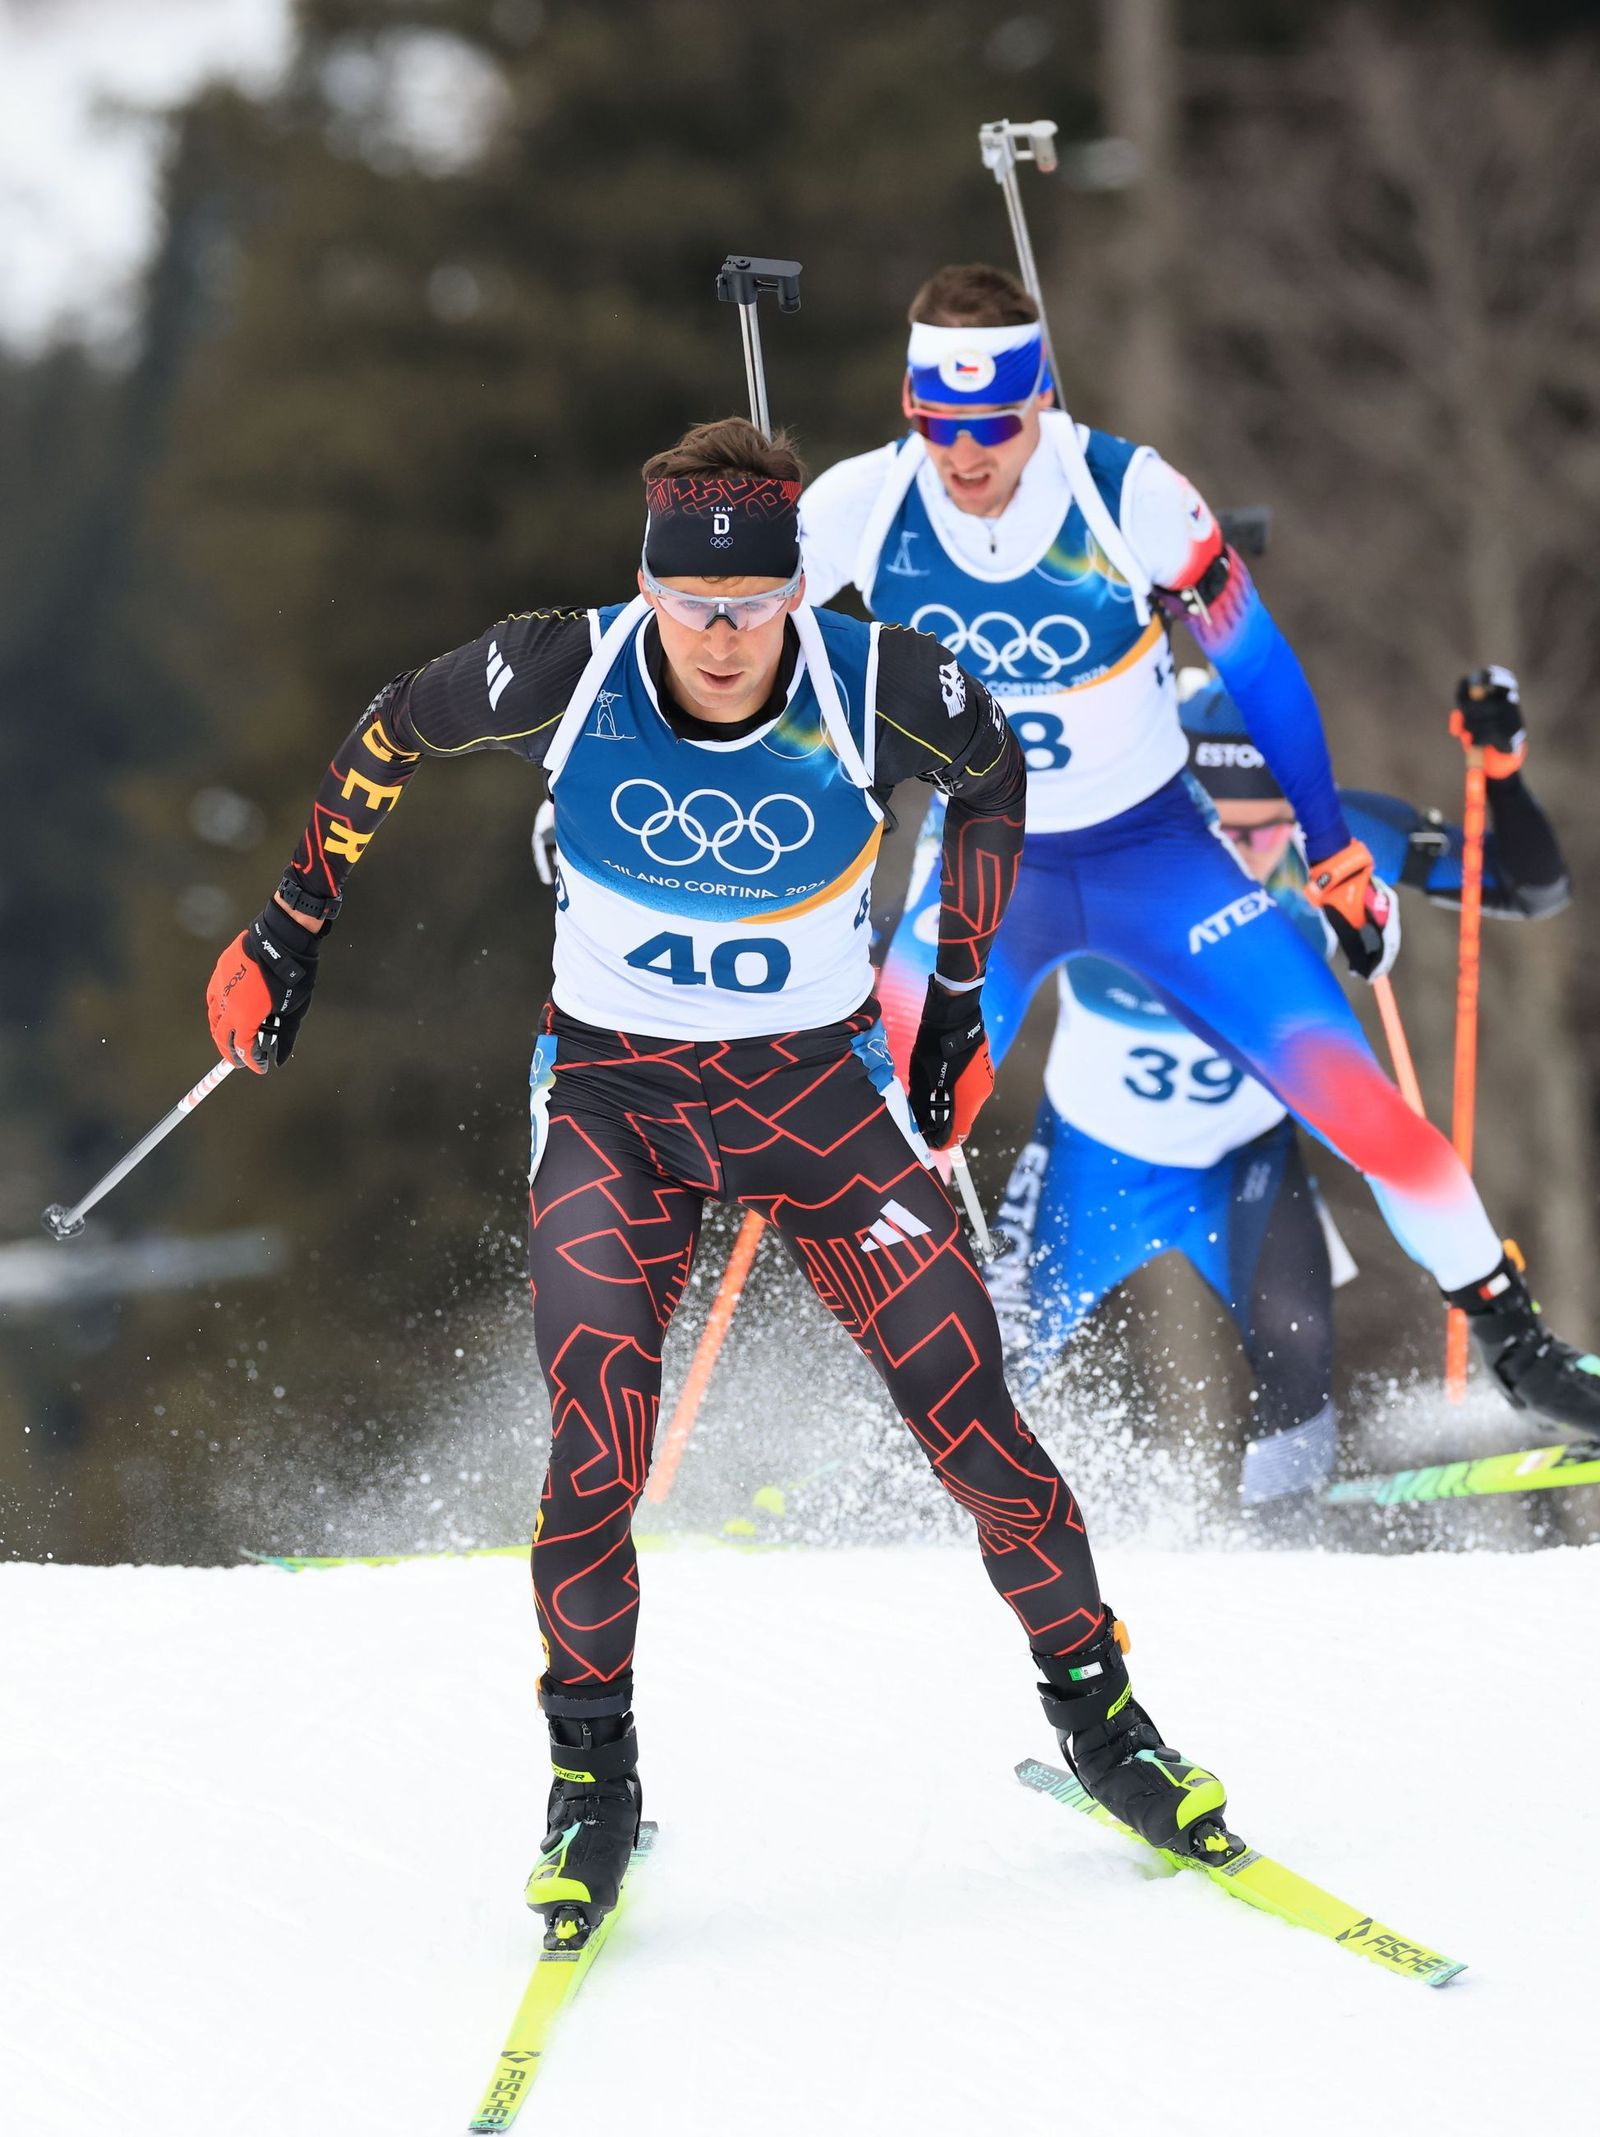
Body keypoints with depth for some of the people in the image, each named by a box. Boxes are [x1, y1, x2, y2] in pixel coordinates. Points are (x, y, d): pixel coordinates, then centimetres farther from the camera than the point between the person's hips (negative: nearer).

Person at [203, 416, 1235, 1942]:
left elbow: (991, 778, 6)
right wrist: (290, 930, 8)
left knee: (967, 1414, -10)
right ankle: (592, 1774, 5)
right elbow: (390, 736, 3)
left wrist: (960, 1000, 9)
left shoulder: (879, 691, -17)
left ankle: (1092, 1700, 13)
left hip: (818, 1089, 0)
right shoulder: (565, 676, -17)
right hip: (612, 1094, 0)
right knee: (596, 1447, -16)